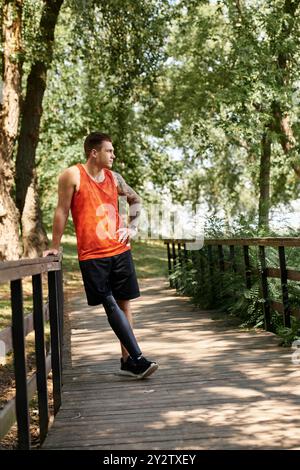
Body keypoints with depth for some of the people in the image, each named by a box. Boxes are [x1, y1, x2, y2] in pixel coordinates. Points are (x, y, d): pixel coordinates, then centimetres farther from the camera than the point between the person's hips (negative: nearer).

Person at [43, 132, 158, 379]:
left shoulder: (114, 177, 9)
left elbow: (136, 199, 24)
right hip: (92, 256, -5)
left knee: (124, 304, 5)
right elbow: (62, 211, -2)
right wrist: (55, 247, 0)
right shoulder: (72, 175, -5)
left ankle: (127, 360, 14)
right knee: (111, 306, -8)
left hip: (120, 251, 5)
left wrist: (132, 227, 11)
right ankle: (138, 359, -5)